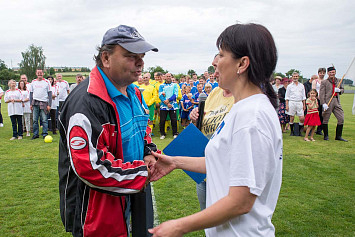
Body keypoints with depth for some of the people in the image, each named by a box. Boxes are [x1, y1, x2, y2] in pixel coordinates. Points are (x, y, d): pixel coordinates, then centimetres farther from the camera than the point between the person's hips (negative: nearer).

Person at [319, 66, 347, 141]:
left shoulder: (338, 81, 15)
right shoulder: (324, 82, -1)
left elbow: (342, 89, 27)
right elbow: (321, 94, -7)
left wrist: (339, 90, 2)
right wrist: (323, 103, -18)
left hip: (337, 102, 5)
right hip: (328, 102, -5)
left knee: (341, 118, 2)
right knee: (325, 119, 2)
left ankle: (338, 136, 13)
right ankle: (326, 136, 16)